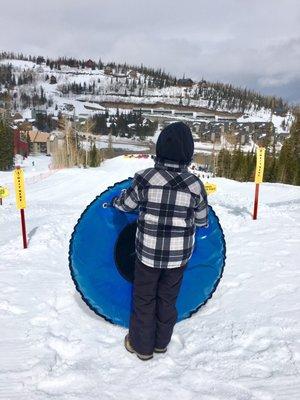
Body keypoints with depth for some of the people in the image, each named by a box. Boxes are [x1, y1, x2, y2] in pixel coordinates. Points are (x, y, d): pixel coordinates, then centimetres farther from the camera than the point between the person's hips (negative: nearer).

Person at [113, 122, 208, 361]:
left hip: (148, 252, -1)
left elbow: (126, 204, -2)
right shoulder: (195, 185, -12)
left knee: (144, 298, 19)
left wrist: (115, 201, 21)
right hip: (179, 256, 2)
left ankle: (142, 346, 37)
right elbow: (202, 220, 1)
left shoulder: (145, 178, -17)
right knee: (168, 299, 22)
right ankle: (162, 341, 42)